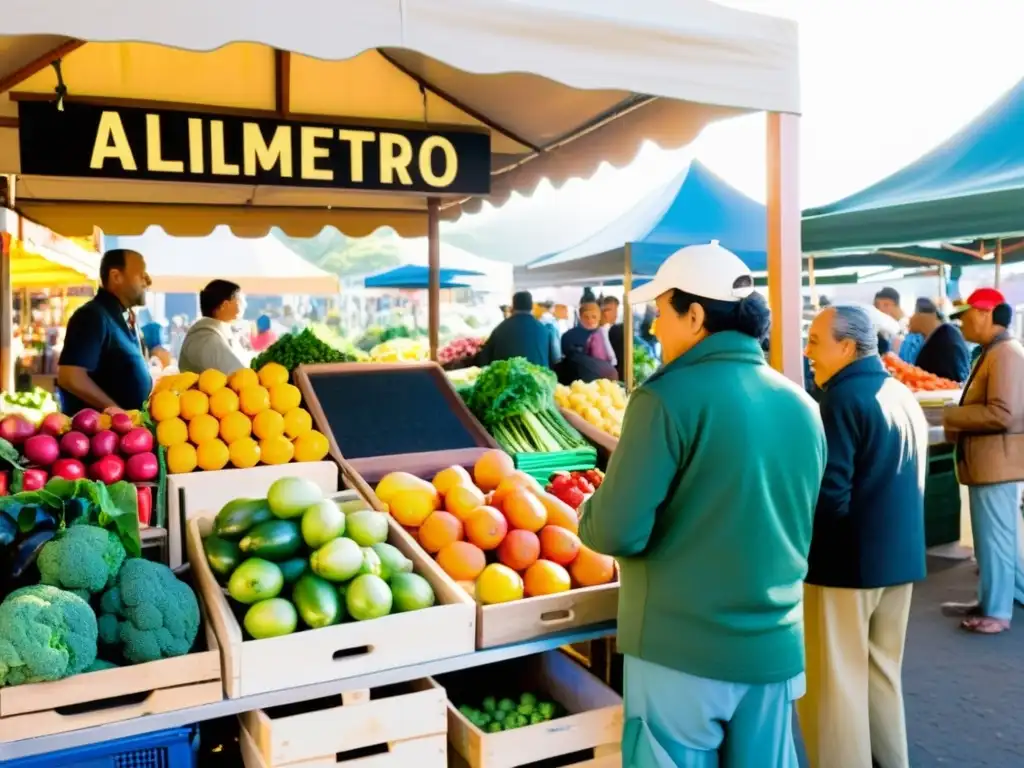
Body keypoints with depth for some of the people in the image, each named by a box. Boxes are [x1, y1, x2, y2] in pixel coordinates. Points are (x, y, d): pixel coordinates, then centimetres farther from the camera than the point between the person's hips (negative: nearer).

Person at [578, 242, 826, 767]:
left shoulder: (668, 398, -16)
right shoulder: (803, 406, 4)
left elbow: (619, 531, -18)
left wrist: (587, 514, 3)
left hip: (681, 648, -6)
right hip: (775, 645, 6)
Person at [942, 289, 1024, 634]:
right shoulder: (991, 353, 14)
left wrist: (952, 415, -16)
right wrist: (959, 428, 6)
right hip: (987, 461, 10)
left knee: (994, 537, 0)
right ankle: (994, 600, 30)